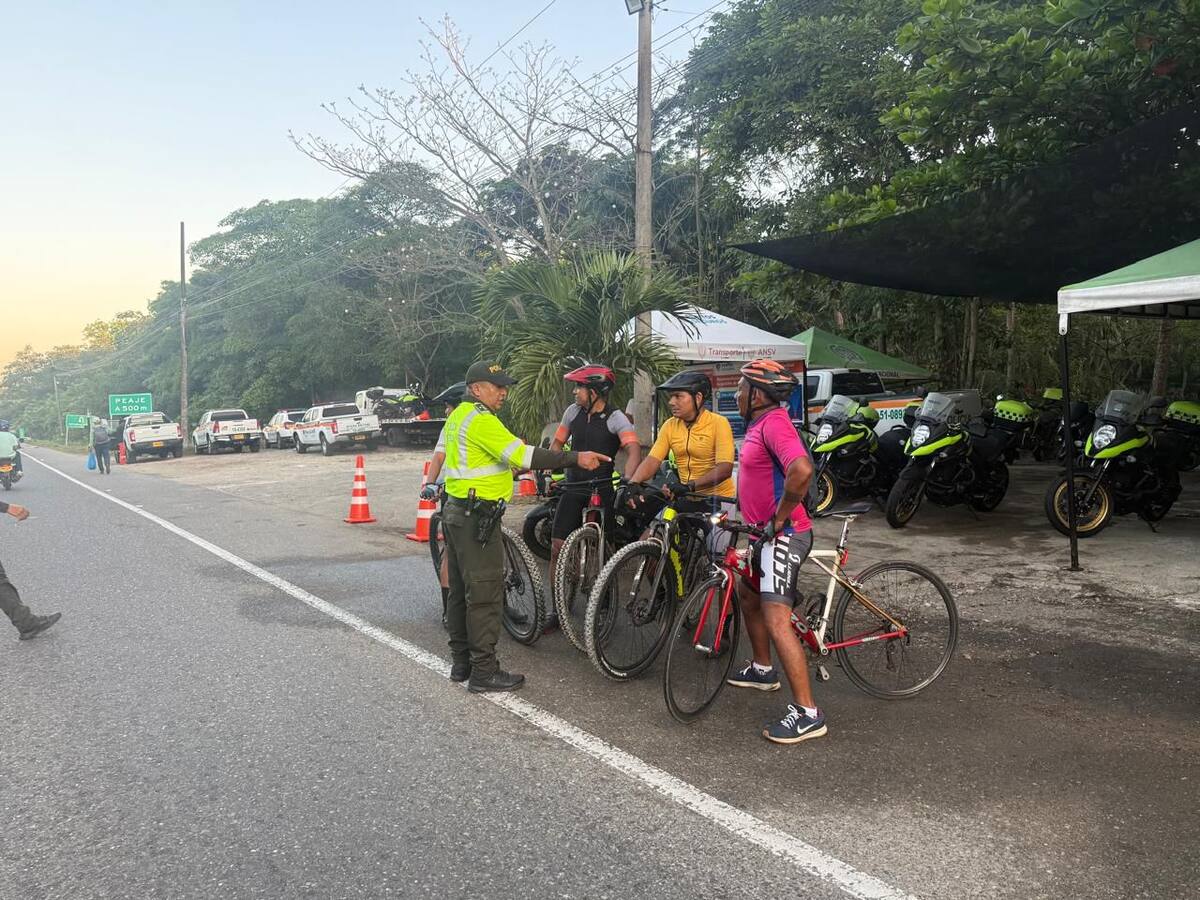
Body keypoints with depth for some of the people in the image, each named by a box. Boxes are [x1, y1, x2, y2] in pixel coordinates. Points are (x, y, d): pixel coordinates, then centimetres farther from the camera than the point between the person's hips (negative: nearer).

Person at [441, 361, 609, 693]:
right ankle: (484, 671, 0)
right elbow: (523, 455, -26)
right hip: (477, 517, -11)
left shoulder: (458, 416, 15)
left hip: (456, 512, 11)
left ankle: (461, 662, 24)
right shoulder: (481, 420, -18)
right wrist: (575, 458, -27)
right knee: (485, 594, -5)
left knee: (461, 591, 15)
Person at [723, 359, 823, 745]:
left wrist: (779, 517, -25)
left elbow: (802, 471, -37)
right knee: (747, 592, 27)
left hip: (783, 535, -11)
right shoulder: (760, 423, 13)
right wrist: (746, 508, 22)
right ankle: (762, 669, 43)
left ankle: (807, 713, -13)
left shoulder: (774, 424, -20)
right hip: (766, 534, 11)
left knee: (776, 619, -16)